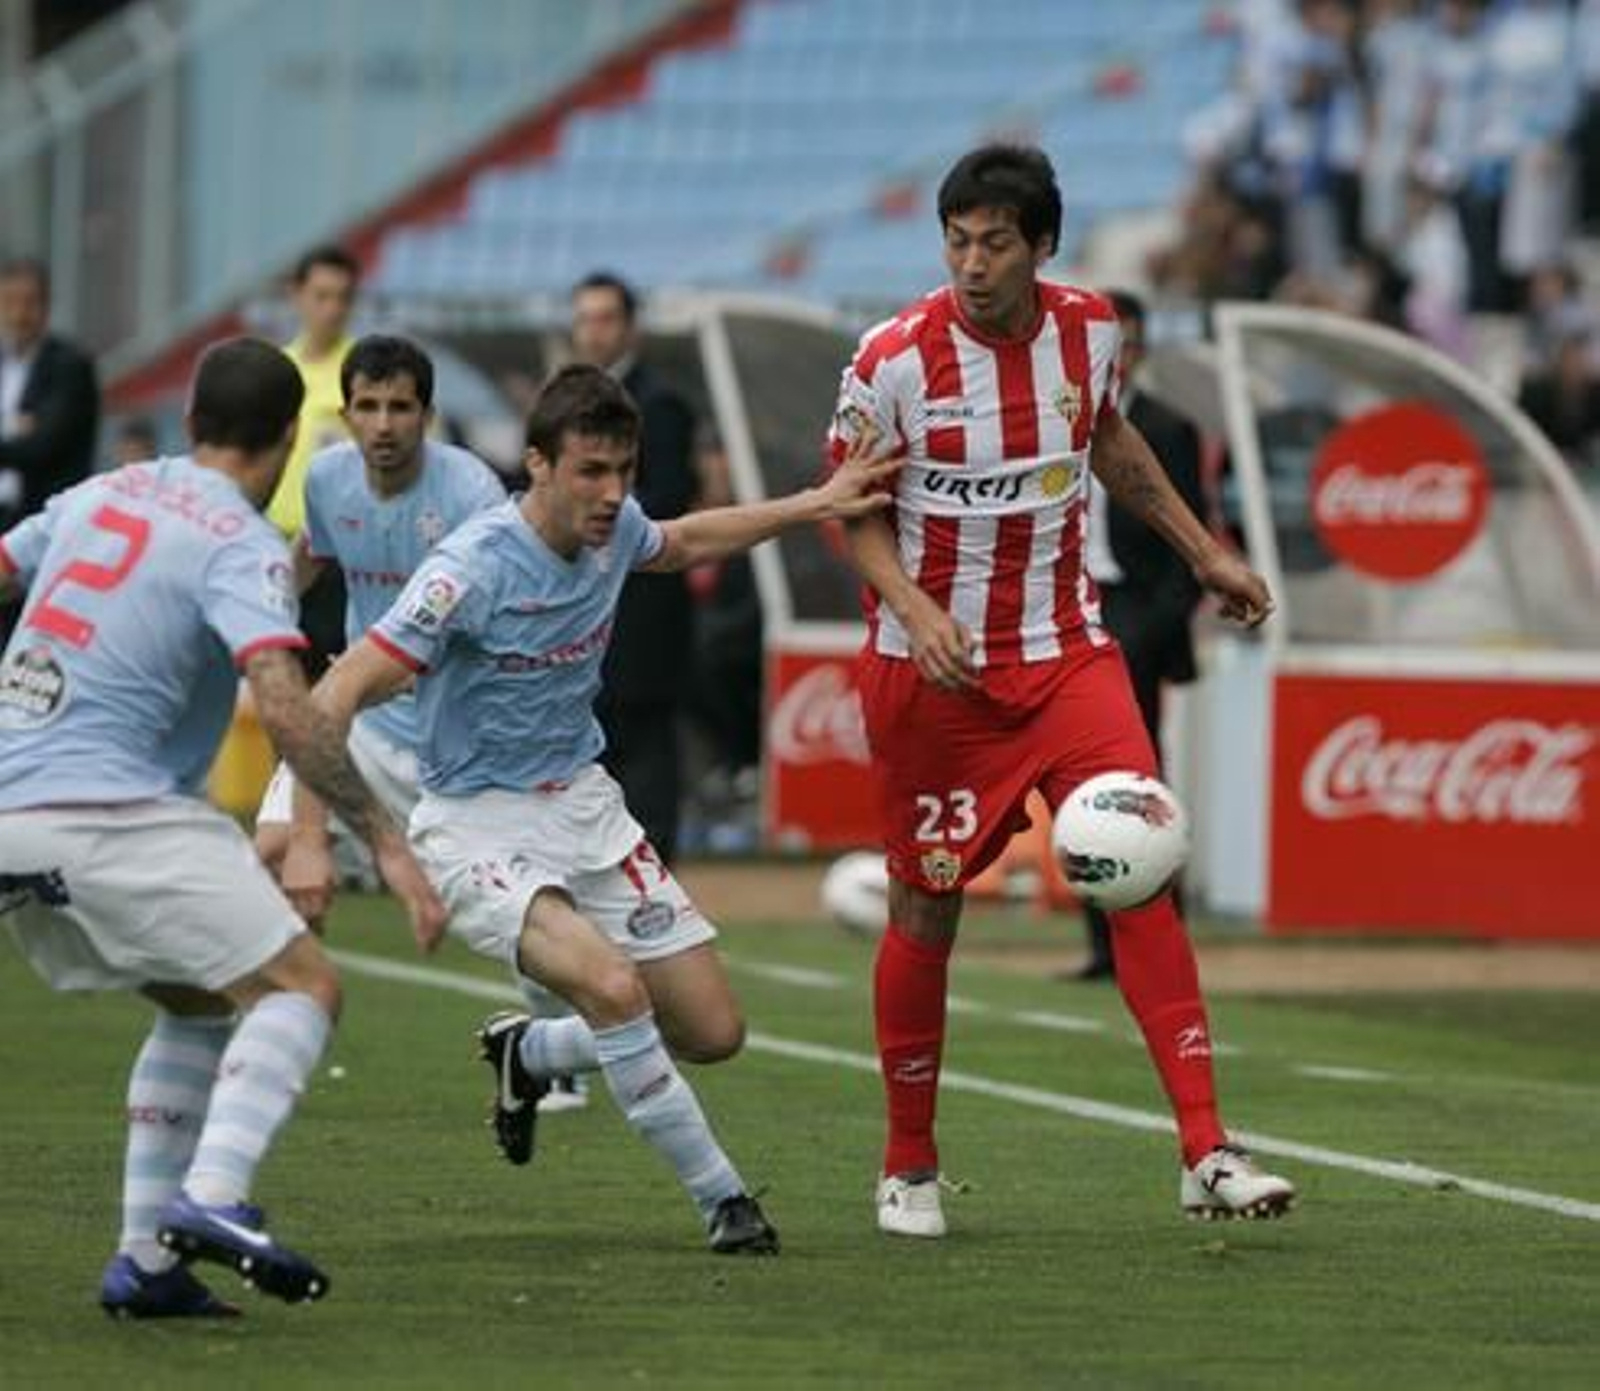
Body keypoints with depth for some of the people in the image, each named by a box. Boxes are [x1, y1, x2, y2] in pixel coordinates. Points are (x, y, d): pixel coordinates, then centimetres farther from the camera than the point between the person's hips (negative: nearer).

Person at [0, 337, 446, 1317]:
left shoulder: (101, 494, 15)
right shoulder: (242, 548, -7)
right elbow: (284, 706, -20)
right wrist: (386, 842, -19)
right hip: (108, 810, -8)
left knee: (198, 1007, 21)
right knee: (303, 987, -6)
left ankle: (145, 1258, 11)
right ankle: (213, 1196, -27)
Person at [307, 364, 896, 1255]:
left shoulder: (614, 530, -4)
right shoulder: (474, 570, -25)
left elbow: (681, 545, 24)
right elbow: (340, 694, -27)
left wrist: (813, 506, 20)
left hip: (584, 805, 7)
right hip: (477, 823, -7)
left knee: (714, 1032, 2)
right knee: (613, 986, -31)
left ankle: (528, 1054, 31)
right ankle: (722, 1199, -14)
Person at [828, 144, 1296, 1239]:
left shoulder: (1088, 329, -2)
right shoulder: (894, 361, -14)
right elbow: (857, 514, -4)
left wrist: (1203, 552, 22)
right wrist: (916, 610, -21)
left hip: (1067, 654, 3)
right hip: (934, 669, -2)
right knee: (926, 909, 4)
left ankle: (1207, 1155, -14)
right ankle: (910, 1167, 23)